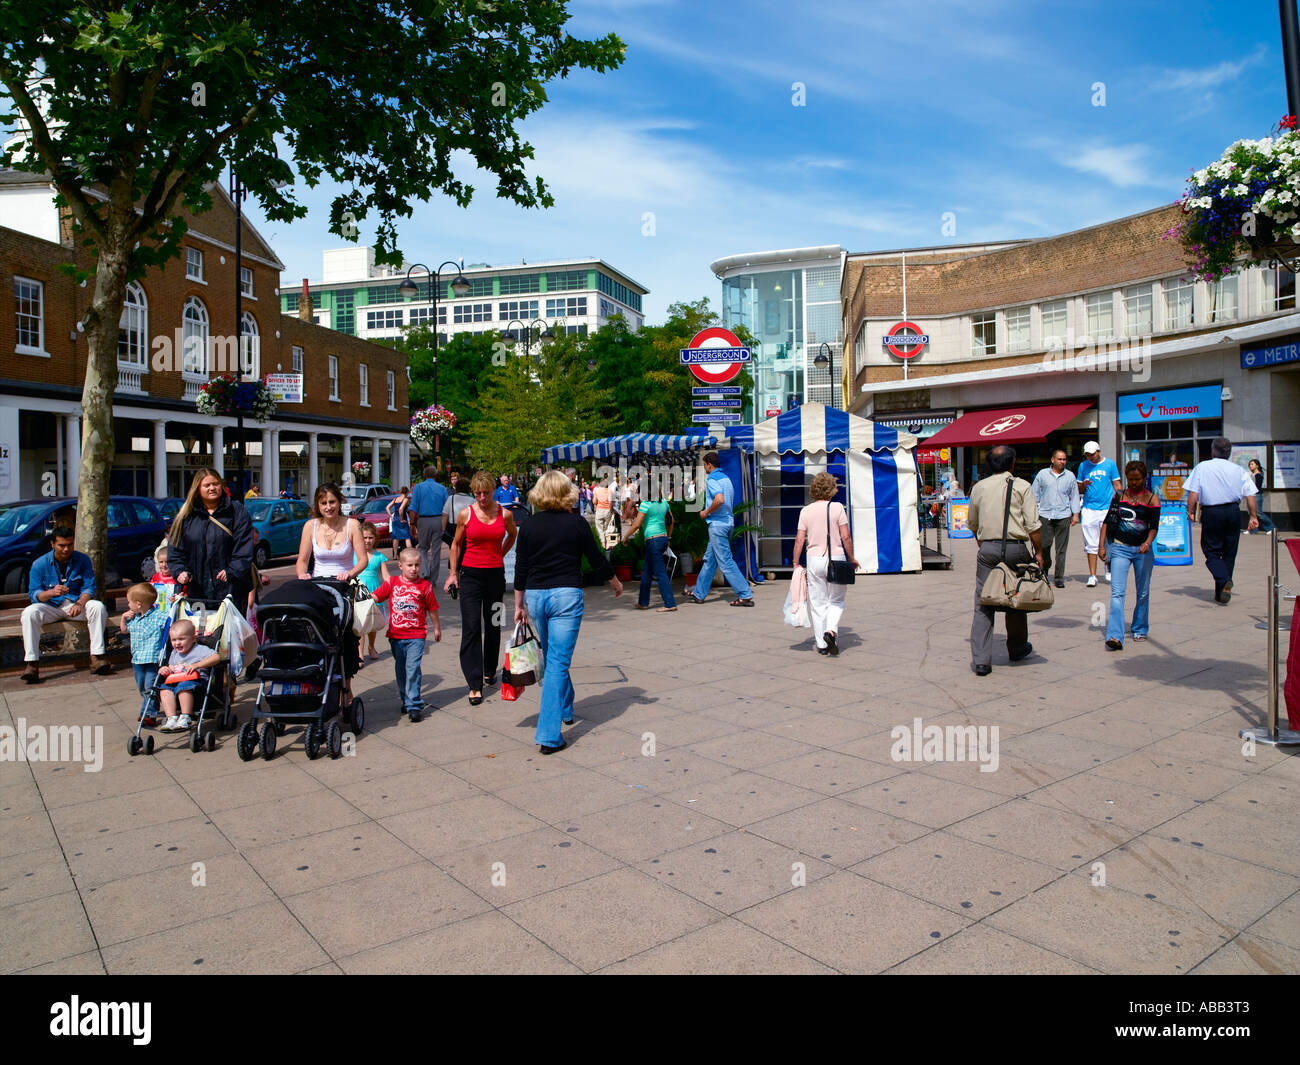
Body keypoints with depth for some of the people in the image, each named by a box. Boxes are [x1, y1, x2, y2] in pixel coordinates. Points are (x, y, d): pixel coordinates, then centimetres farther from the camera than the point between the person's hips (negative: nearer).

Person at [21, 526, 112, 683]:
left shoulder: (82, 560, 0)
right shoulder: (39, 564, -3)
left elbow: (89, 587, -5)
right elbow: (34, 594, -8)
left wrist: (79, 603, -26)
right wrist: (52, 592, -31)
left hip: (76, 604, 0)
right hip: (51, 607, 0)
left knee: (97, 606, -29)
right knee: (29, 612, -30)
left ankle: (97, 657, -28)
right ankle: (31, 663, -30)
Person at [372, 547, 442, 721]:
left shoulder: (424, 586, -1)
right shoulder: (392, 583, 5)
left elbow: (432, 609, 7)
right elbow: (375, 597, 0)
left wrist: (437, 628, 14)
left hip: (416, 636, -3)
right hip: (396, 635, 3)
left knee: (412, 668, -13)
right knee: (400, 670, 12)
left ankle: (414, 705, -9)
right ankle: (406, 700, 29)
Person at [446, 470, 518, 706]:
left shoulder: (505, 514, 0)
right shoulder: (465, 514, -3)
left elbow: (512, 536, 21)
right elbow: (456, 544, 9)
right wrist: (453, 572, 4)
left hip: (495, 574, 2)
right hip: (471, 574, -2)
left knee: (493, 625, 13)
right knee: (471, 628, -7)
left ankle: (489, 671, 34)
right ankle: (474, 684, -6)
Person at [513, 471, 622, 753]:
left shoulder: (529, 526, 4)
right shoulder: (576, 524, -4)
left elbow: (520, 570, 6)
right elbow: (598, 560, 2)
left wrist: (519, 606, 16)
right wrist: (616, 583, 20)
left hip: (535, 595, 4)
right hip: (566, 595, -4)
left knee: (552, 658, 23)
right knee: (558, 662, -4)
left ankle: (565, 710, 42)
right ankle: (549, 735, -7)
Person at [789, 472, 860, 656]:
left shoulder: (806, 511, 2)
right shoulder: (837, 508, -5)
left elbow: (799, 540, 0)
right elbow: (846, 537, -7)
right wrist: (852, 558, 4)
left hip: (814, 559, 2)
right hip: (836, 558, -2)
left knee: (817, 603, 9)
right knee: (836, 600, 12)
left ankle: (821, 644, 12)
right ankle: (831, 630, -12)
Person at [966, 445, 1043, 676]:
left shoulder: (979, 487, 9)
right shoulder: (1022, 486, 0)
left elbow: (972, 524, 16)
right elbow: (1033, 525, -5)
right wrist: (1038, 552, 4)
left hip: (987, 548, 1)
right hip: (1016, 548, -1)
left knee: (983, 604, 0)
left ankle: (981, 660, -6)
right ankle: (1017, 649, 33)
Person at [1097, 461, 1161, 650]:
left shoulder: (1152, 499, 3)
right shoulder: (1119, 496, 6)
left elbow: (1154, 526, -5)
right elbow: (1107, 521, 7)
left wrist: (1148, 543, -23)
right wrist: (1101, 545, -1)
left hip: (1143, 550, 1)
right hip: (1120, 548, 0)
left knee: (1143, 592, 11)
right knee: (1117, 592, -12)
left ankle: (1139, 629, 31)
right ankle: (1115, 636, -19)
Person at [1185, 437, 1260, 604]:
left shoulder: (1201, 467, -3)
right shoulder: (1238, 470, 4)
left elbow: (1193, 494, -8)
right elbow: (1250, 495, 3)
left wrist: (1191, 512, 3)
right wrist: (1253, 517, 11)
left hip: (1211, 513, -3)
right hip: (1233, 512, 3)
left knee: (1211, 552, 4)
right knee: (1229, 553, 11)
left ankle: (1224, 580, -23)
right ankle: (1221, 593, 16)